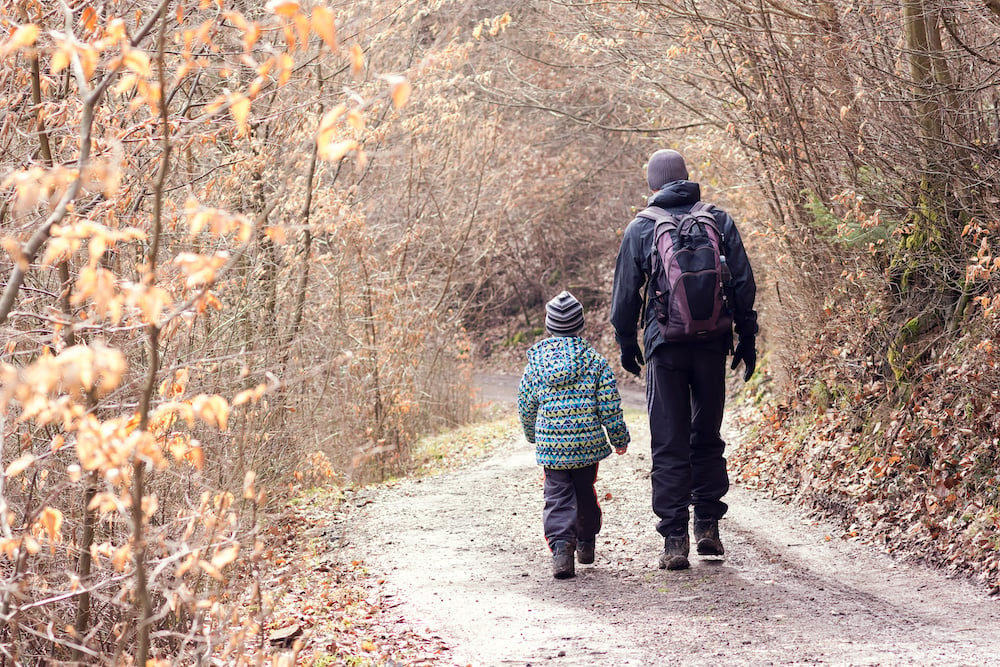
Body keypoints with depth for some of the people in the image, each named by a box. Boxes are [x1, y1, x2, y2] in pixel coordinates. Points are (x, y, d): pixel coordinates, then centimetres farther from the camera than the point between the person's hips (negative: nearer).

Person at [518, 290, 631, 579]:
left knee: (557, 496, 1)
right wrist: (619, 438, 9)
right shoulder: (595, 360, -2)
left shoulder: (536, 361, 3)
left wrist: (532, 436, 28)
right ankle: (586, 543, 33)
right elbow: (609, 406, -3)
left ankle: (561, 545, -20)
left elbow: (525, 406, 11)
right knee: (585, 491, 19)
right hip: (588, 443, 0)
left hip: (550, 445, 0)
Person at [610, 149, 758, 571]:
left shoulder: (640, 228, 0)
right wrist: (747, 340, 10)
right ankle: (708, 525, 13)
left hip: (665, 348, -2)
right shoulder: (719, 220, 4)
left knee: (669, 445, 2)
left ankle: (675, 540, -1)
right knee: (707, 438, 15)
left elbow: (625, 294, 2)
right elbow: (744, 285, 3)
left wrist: (626, 345, 14)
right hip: (712, 345, 2)